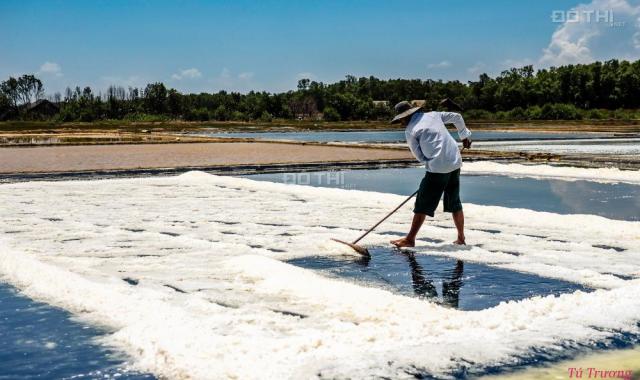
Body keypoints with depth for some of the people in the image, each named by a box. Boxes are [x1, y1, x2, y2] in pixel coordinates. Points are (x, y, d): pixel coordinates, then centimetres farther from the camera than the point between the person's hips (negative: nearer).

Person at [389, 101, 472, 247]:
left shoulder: (410, 131, -3)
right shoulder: (433, 115, 12)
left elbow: (420, 156, 0)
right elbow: (457, 117, 20)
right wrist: (464, 135, 33)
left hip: (437, 169, -6)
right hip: (455, 163, 7)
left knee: (423, 204, 1)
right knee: (455, 203, 17)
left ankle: (410, 239, 4)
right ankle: (461, 238, 23)